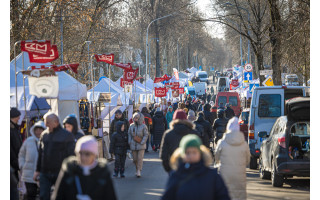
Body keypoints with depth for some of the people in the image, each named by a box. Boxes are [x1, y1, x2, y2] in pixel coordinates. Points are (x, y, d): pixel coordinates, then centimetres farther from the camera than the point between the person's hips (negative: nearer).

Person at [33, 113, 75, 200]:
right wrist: (37, 170, 14)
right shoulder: (44, 135, 11)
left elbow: (71, 155, -5)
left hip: (60, 173, -4)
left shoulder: (67, 135, -3)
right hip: (45, 174, 4)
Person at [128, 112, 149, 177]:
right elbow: (129, 134, 11)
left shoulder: (143, 126, -5)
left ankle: (139, 171, -5)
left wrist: (142, 143, -12)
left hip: (141, 145, -3)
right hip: (133, 145, 3)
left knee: (140, 158, -8)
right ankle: (137, 169, 28)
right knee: (135, 159, 7)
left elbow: (146, 135, -4)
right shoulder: (131, 126, 5)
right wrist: (129, 142, 2)